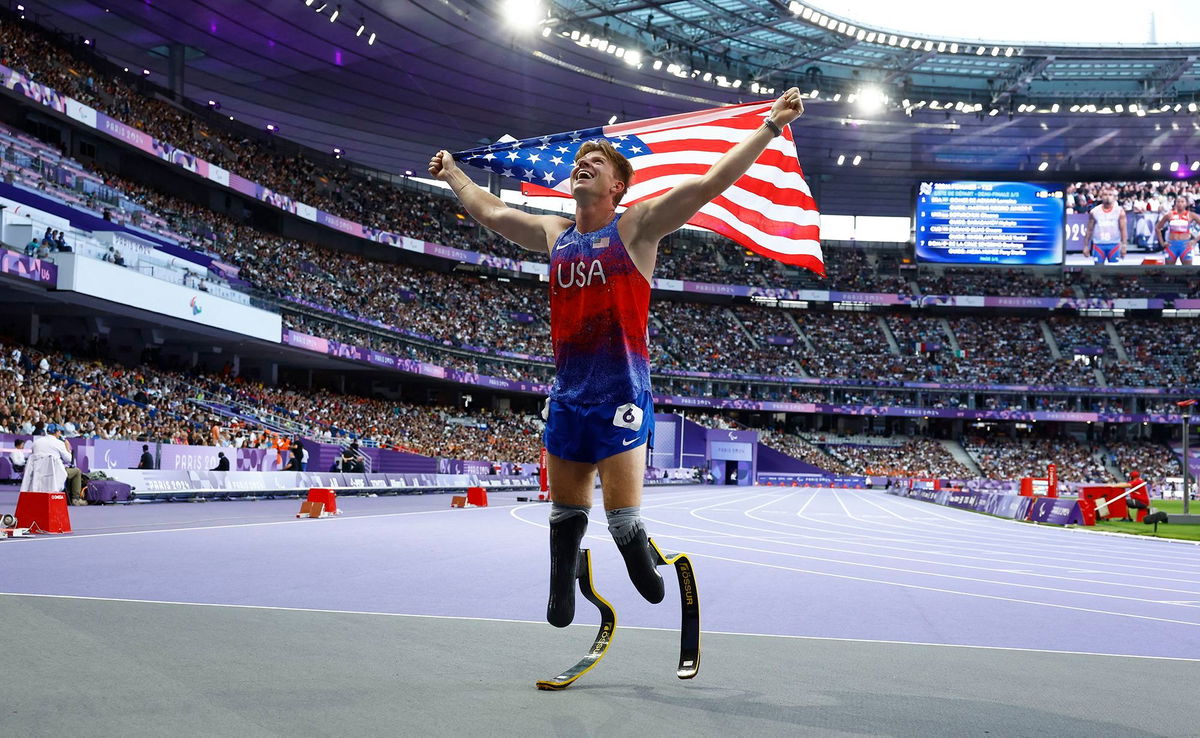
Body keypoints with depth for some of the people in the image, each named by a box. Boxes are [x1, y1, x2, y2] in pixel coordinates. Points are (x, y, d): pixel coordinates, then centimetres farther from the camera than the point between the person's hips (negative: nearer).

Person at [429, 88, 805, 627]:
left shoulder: (636, 227, -3)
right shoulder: (553, 234, 13)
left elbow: (712, 182, -10)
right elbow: (489, 211, 29)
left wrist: (771, 126, -14)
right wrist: (452, 173, 40)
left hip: (621, 395, -5)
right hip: (567, 395, 6)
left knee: (623, 519, -7)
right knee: (565, 516, 15)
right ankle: (560, 606, 31)